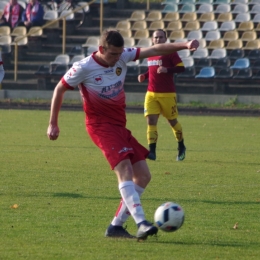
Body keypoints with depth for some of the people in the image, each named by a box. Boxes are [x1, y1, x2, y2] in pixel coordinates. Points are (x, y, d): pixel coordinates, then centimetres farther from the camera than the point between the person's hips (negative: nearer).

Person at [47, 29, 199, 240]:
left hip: (120, 125, 8)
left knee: (143, 176, 3)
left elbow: (154, 50, -4)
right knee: (125, 169, -26)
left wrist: (184, 45, -16)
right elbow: (59, 90, -2)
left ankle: (116, 226, 8)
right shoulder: (84, 68, -13)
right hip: (101, 125, -8)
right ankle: (141, 223, -37)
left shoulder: (122, 57, -1)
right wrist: (53, 124, 2)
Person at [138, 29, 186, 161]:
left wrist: (167, 70, -27)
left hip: (167, 94, -5)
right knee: (151, 121, -10)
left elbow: (181, 68, -12)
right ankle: (152, 151, -15)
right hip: (151, 93, 5)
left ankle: (181, 148, 30)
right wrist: (144, 76, 7)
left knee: (172, 121, 8)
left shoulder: (170, 52, -6)